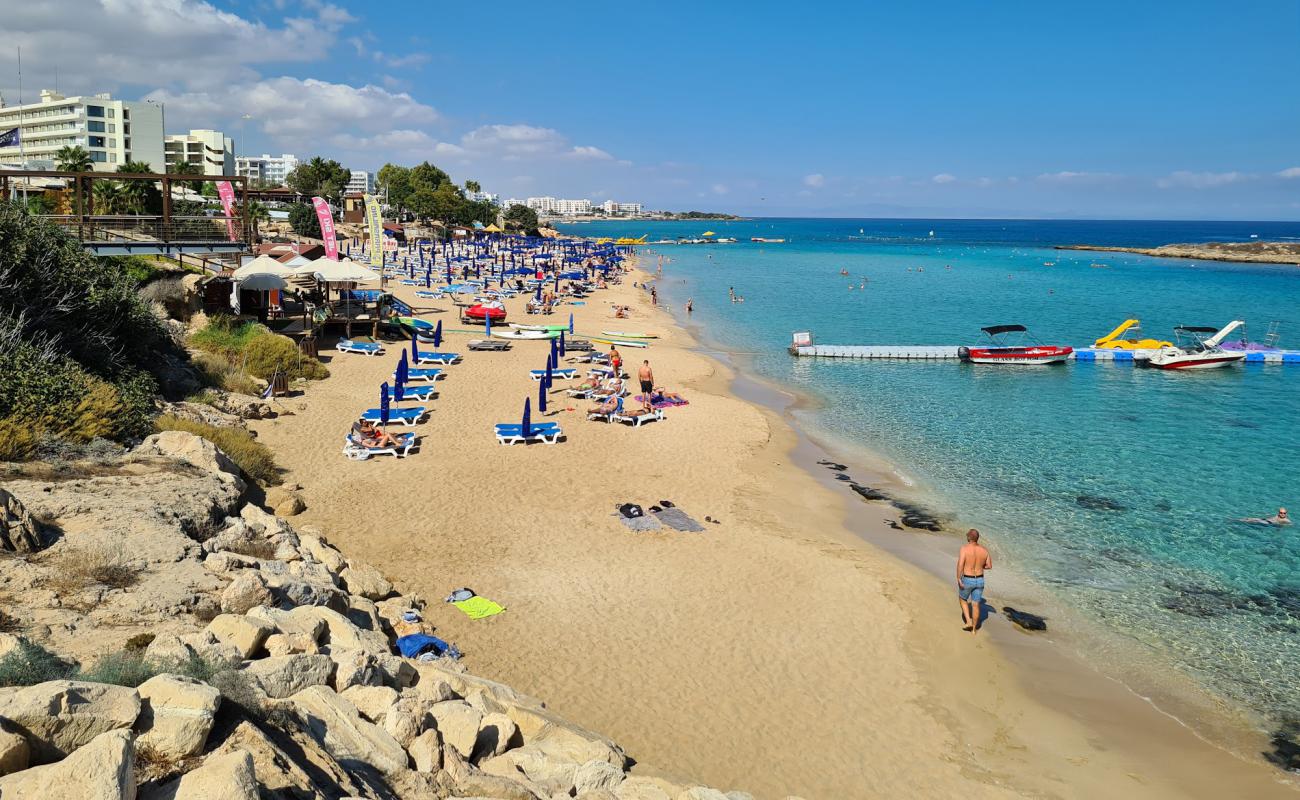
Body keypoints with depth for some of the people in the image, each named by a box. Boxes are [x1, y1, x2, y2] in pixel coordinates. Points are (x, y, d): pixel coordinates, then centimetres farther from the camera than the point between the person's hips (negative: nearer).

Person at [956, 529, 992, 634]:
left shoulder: (965, 548, -18)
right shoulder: (984, 549, -4)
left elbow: (960, 564, -26)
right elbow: (989, 566, 5)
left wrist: (958, 579, -19)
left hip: (967, 580, -3)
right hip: (980, 580, 4)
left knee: (962, 599, 24)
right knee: (975, 605, 15)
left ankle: (968, 621, 14)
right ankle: (974, 629, 23)